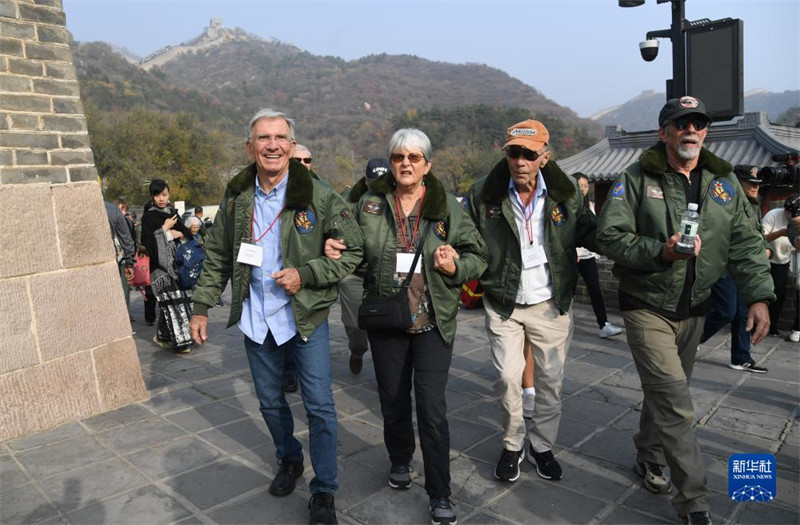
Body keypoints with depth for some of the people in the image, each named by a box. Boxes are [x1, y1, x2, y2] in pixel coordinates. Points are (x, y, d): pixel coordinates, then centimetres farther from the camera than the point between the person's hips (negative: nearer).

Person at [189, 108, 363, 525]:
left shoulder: (318, 196, -11)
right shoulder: (236, 198, 1)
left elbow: (352, 251, -7)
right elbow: (217, 257, 10)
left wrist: (305, 274, -18)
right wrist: (201, 307, 8)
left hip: (305, 316, -4)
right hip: (256, 318, 4)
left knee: (319, 405, 1)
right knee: (270, 402, 18)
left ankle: (324, 490, 18)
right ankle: (289, 460, 44)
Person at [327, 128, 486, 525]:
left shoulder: (447, 206, -2)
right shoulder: (371, 202, 1)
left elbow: (477, 255, 4)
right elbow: (355, 250, 14)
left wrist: (455, 267, -16)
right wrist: (334, 246, -7)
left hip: (433, 323, -2)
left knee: (432, 408, -2)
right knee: (393, 401, 17)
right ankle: (400, 460, 45)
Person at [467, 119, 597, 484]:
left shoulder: (565, 194, -5)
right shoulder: (483, 195, -9)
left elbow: (588, 234, 6)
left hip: (551, 304, 2)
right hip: (503, 305, -1)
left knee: (550, 381, 11)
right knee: (507, 378, -1)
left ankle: (542, 447, 33)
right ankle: (512, 445, 25)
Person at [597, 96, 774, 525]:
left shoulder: (724, 183, 5)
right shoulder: (636, 179, -9)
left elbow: (745, 244, 4)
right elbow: (610, 236, -14)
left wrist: (758, 296, -7)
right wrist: (660, 252, -27)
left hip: (693, 308, 5)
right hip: (647, 307, -5)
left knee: (665, 392, 18)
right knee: (675, 404, -8)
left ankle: (649, 459, 41)